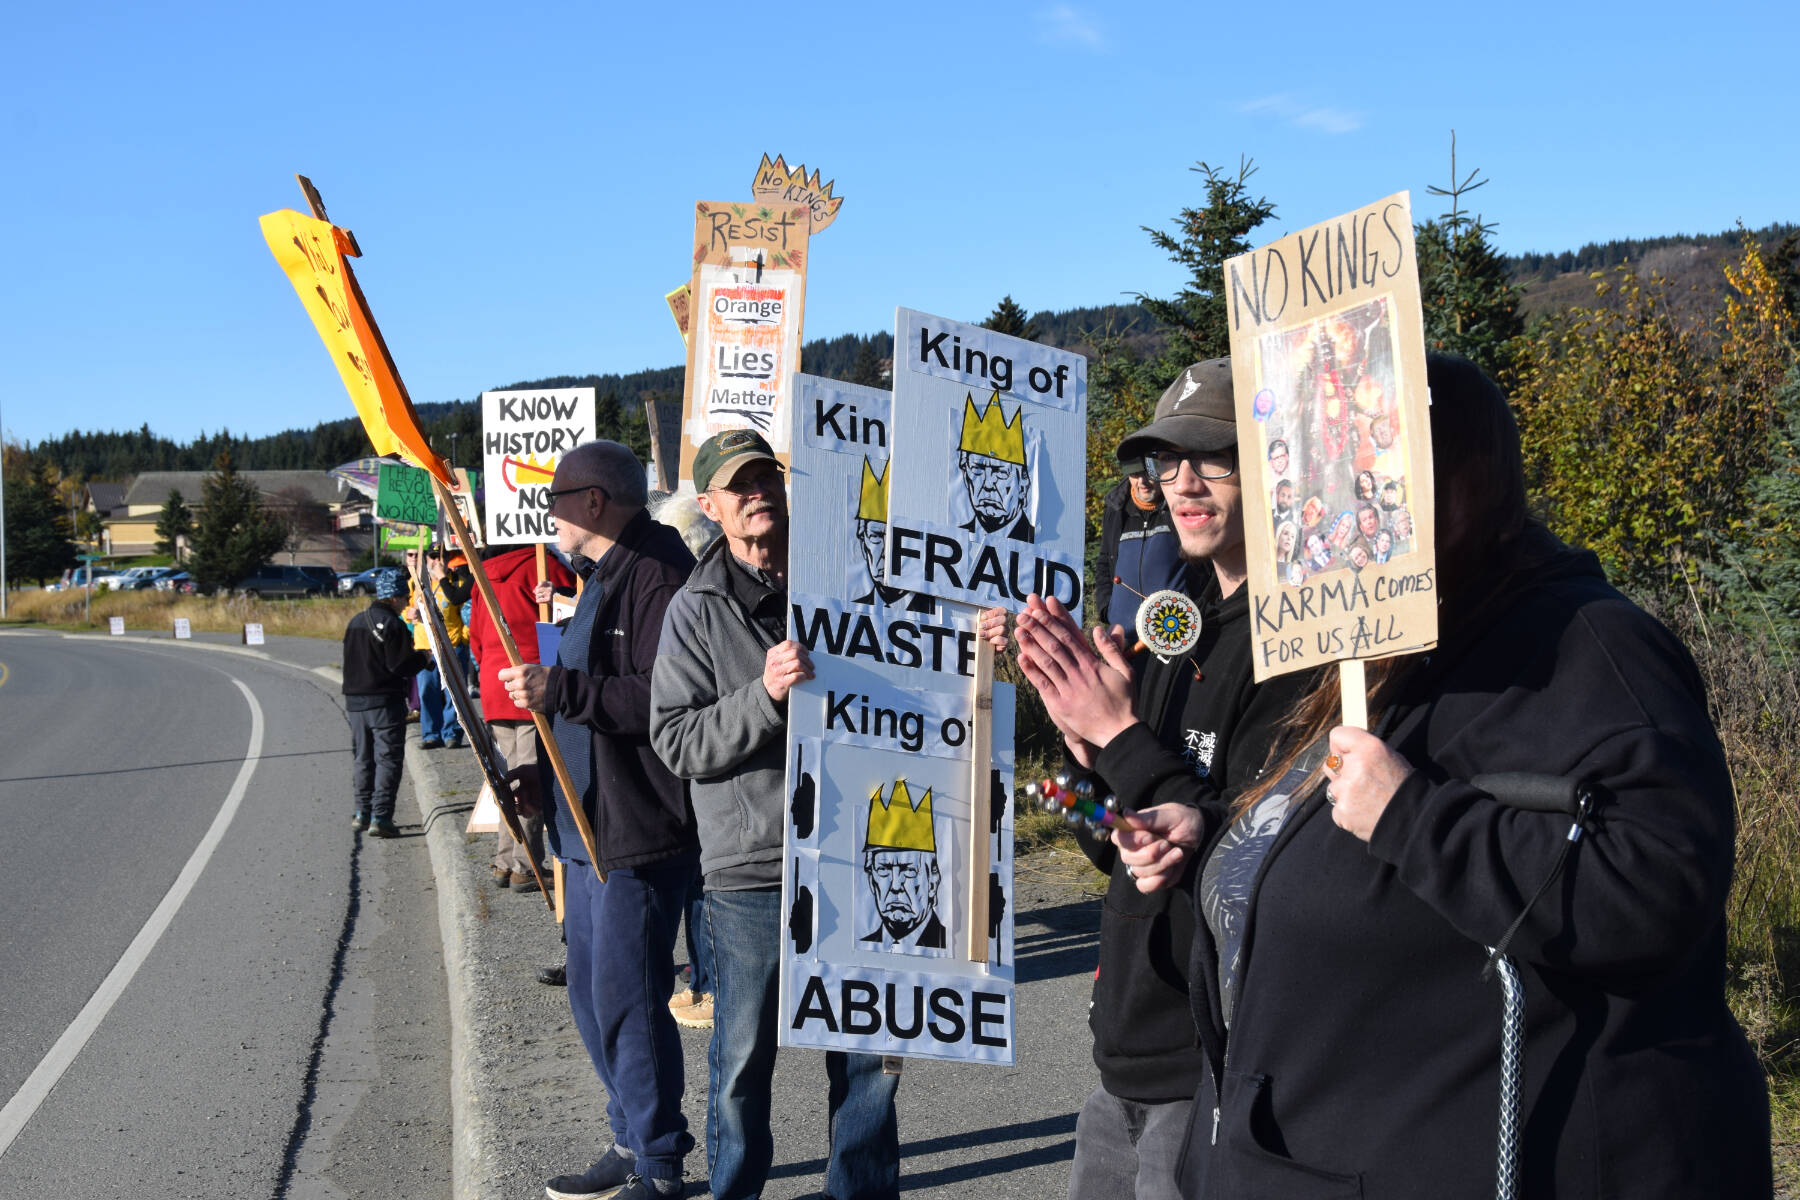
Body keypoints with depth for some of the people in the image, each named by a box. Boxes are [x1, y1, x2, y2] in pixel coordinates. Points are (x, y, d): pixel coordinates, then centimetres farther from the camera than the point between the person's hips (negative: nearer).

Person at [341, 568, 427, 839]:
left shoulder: (355, 622, 11)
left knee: (361, 757, 16)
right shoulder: (392, 624, -14)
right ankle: (380, 817, -8)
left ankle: (362, 813, 20)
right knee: (388, 759, -3)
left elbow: (351, 661, 16)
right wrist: (423, 658, 0)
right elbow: (401, 666, -17)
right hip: (385, 702, -7)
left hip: (354, 699, 7)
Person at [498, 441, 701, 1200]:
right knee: (591, 996, 15)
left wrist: (559, 690, -26)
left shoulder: (655, 575, -15)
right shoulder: (603, 577, 19)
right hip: (590, 830, 11)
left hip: (639, 833, -11)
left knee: (628, 1001, -5)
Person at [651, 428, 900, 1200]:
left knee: (866, 1052, 12)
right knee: (743, 1061, 8)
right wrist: (765, 695, -22)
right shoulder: (699, 610, -2)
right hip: (752, 872, -3)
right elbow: (677, 743, -8)